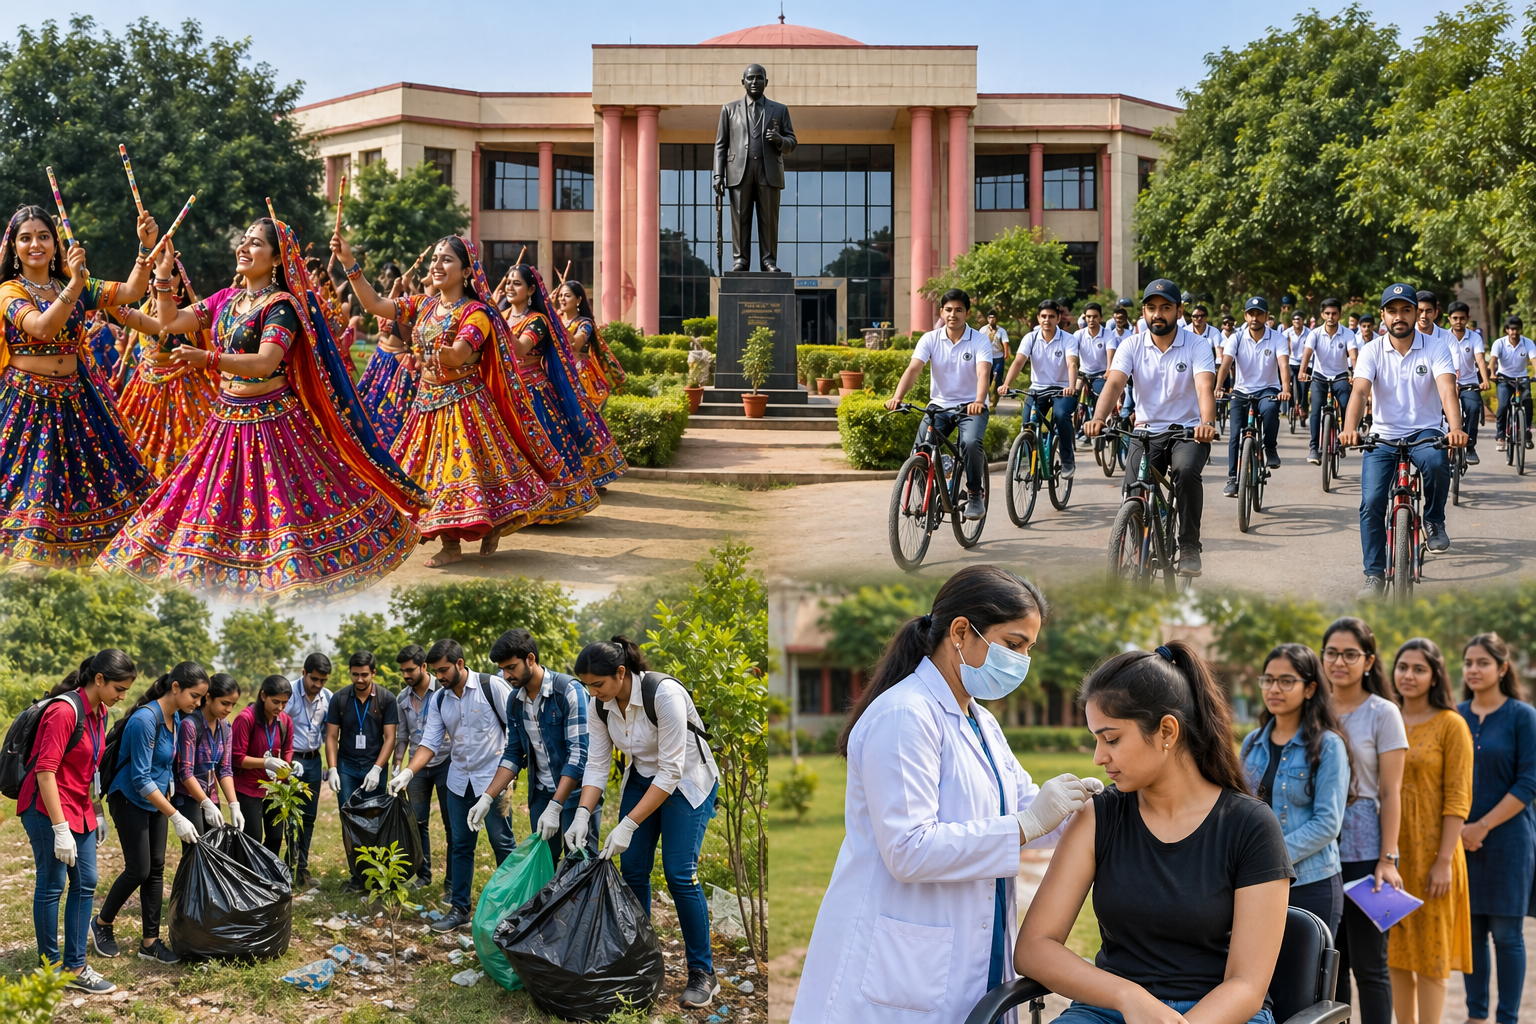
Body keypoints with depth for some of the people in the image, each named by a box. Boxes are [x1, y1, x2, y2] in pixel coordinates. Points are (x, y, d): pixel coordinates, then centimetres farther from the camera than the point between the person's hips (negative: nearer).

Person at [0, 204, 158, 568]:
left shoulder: (73, 285, 9)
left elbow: (131, 291, 1)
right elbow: (42, 327, -26)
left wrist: (145, 247, -12)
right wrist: (75, 285, -36)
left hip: (75, 398, 5)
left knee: (85, 479, 8)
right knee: (30, 486, -5)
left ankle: (87, 560, 20)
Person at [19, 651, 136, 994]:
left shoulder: (98, 712, 6)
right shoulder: (65, 711, -21)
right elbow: (45, 771, -23)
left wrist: (95, 813, 17)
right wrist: (60, 829, -23)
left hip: (79, 808, 9)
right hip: (48, 809, -9)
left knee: (86, 883, 7)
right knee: (52, 886, 1)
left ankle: (75, 967, 12)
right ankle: (51, 967, 12)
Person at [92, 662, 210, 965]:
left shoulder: (176, 718, 0)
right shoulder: (145, 719, -26)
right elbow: (141, 779, -26)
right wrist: (176, 817, -27)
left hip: (155, 800, 8)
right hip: (130, 800, -8)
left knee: (156, 869, 5)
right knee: (139, 870, -5)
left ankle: (150, 942, 9)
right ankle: (102, 923, 19)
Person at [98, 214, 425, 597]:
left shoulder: (282, 305, -12)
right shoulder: (226, 299, 11)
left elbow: (265, 363, -25)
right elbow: (170, 322, 13)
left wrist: (208, 358, -38)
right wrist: (163, 275, 2)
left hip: (272, 421, -7)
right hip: (228, 420, 7)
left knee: (283, 504, -7)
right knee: (220, 505, 7)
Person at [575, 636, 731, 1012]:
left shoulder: (664, 694, -33)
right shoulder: (601, 706, -13)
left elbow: (671, 771, -31)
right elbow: (596, 765, -6)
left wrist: (628, 825, -32)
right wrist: (583, 815, -22)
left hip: (686, 780, -6)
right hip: (641, 779, 6)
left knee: (679, 873, -14)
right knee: (632, 869, -1)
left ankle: (703, 974, -4)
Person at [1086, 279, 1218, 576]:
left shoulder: (1196, 346, -6)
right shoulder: (1132, 347, 0)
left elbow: (1205, 388, -22)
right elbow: (1114, 383, -15)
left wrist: (1207, 423, -43)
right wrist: (1098, 418, -36)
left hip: (1187, 431, -2)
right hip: (1146, 431, 2)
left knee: (1186, 472, -32)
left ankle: (1189, 548, -17)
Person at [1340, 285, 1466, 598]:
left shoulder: (1435, 348, -6)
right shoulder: (1372, 351, -4)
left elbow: (1447, 390, -21)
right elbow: (1359, 391, -18)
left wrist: (1455, 428, -41)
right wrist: (1350, 429, -39)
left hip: (1424, 433, -1)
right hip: (1383, 437, 1)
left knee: (1436, 463, -35)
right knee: (1371, 503, -14)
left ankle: (1434, 521, -5)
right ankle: (1375, 574, 1)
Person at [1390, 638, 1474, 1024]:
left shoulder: (1450, 724, -6)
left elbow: (1457, 798, -10)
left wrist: (1444, 860, -16)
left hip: (1430, 851, -5)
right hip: (1390, 850, 5)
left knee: (1430, 951, 1)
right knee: (1396, 951, 10)